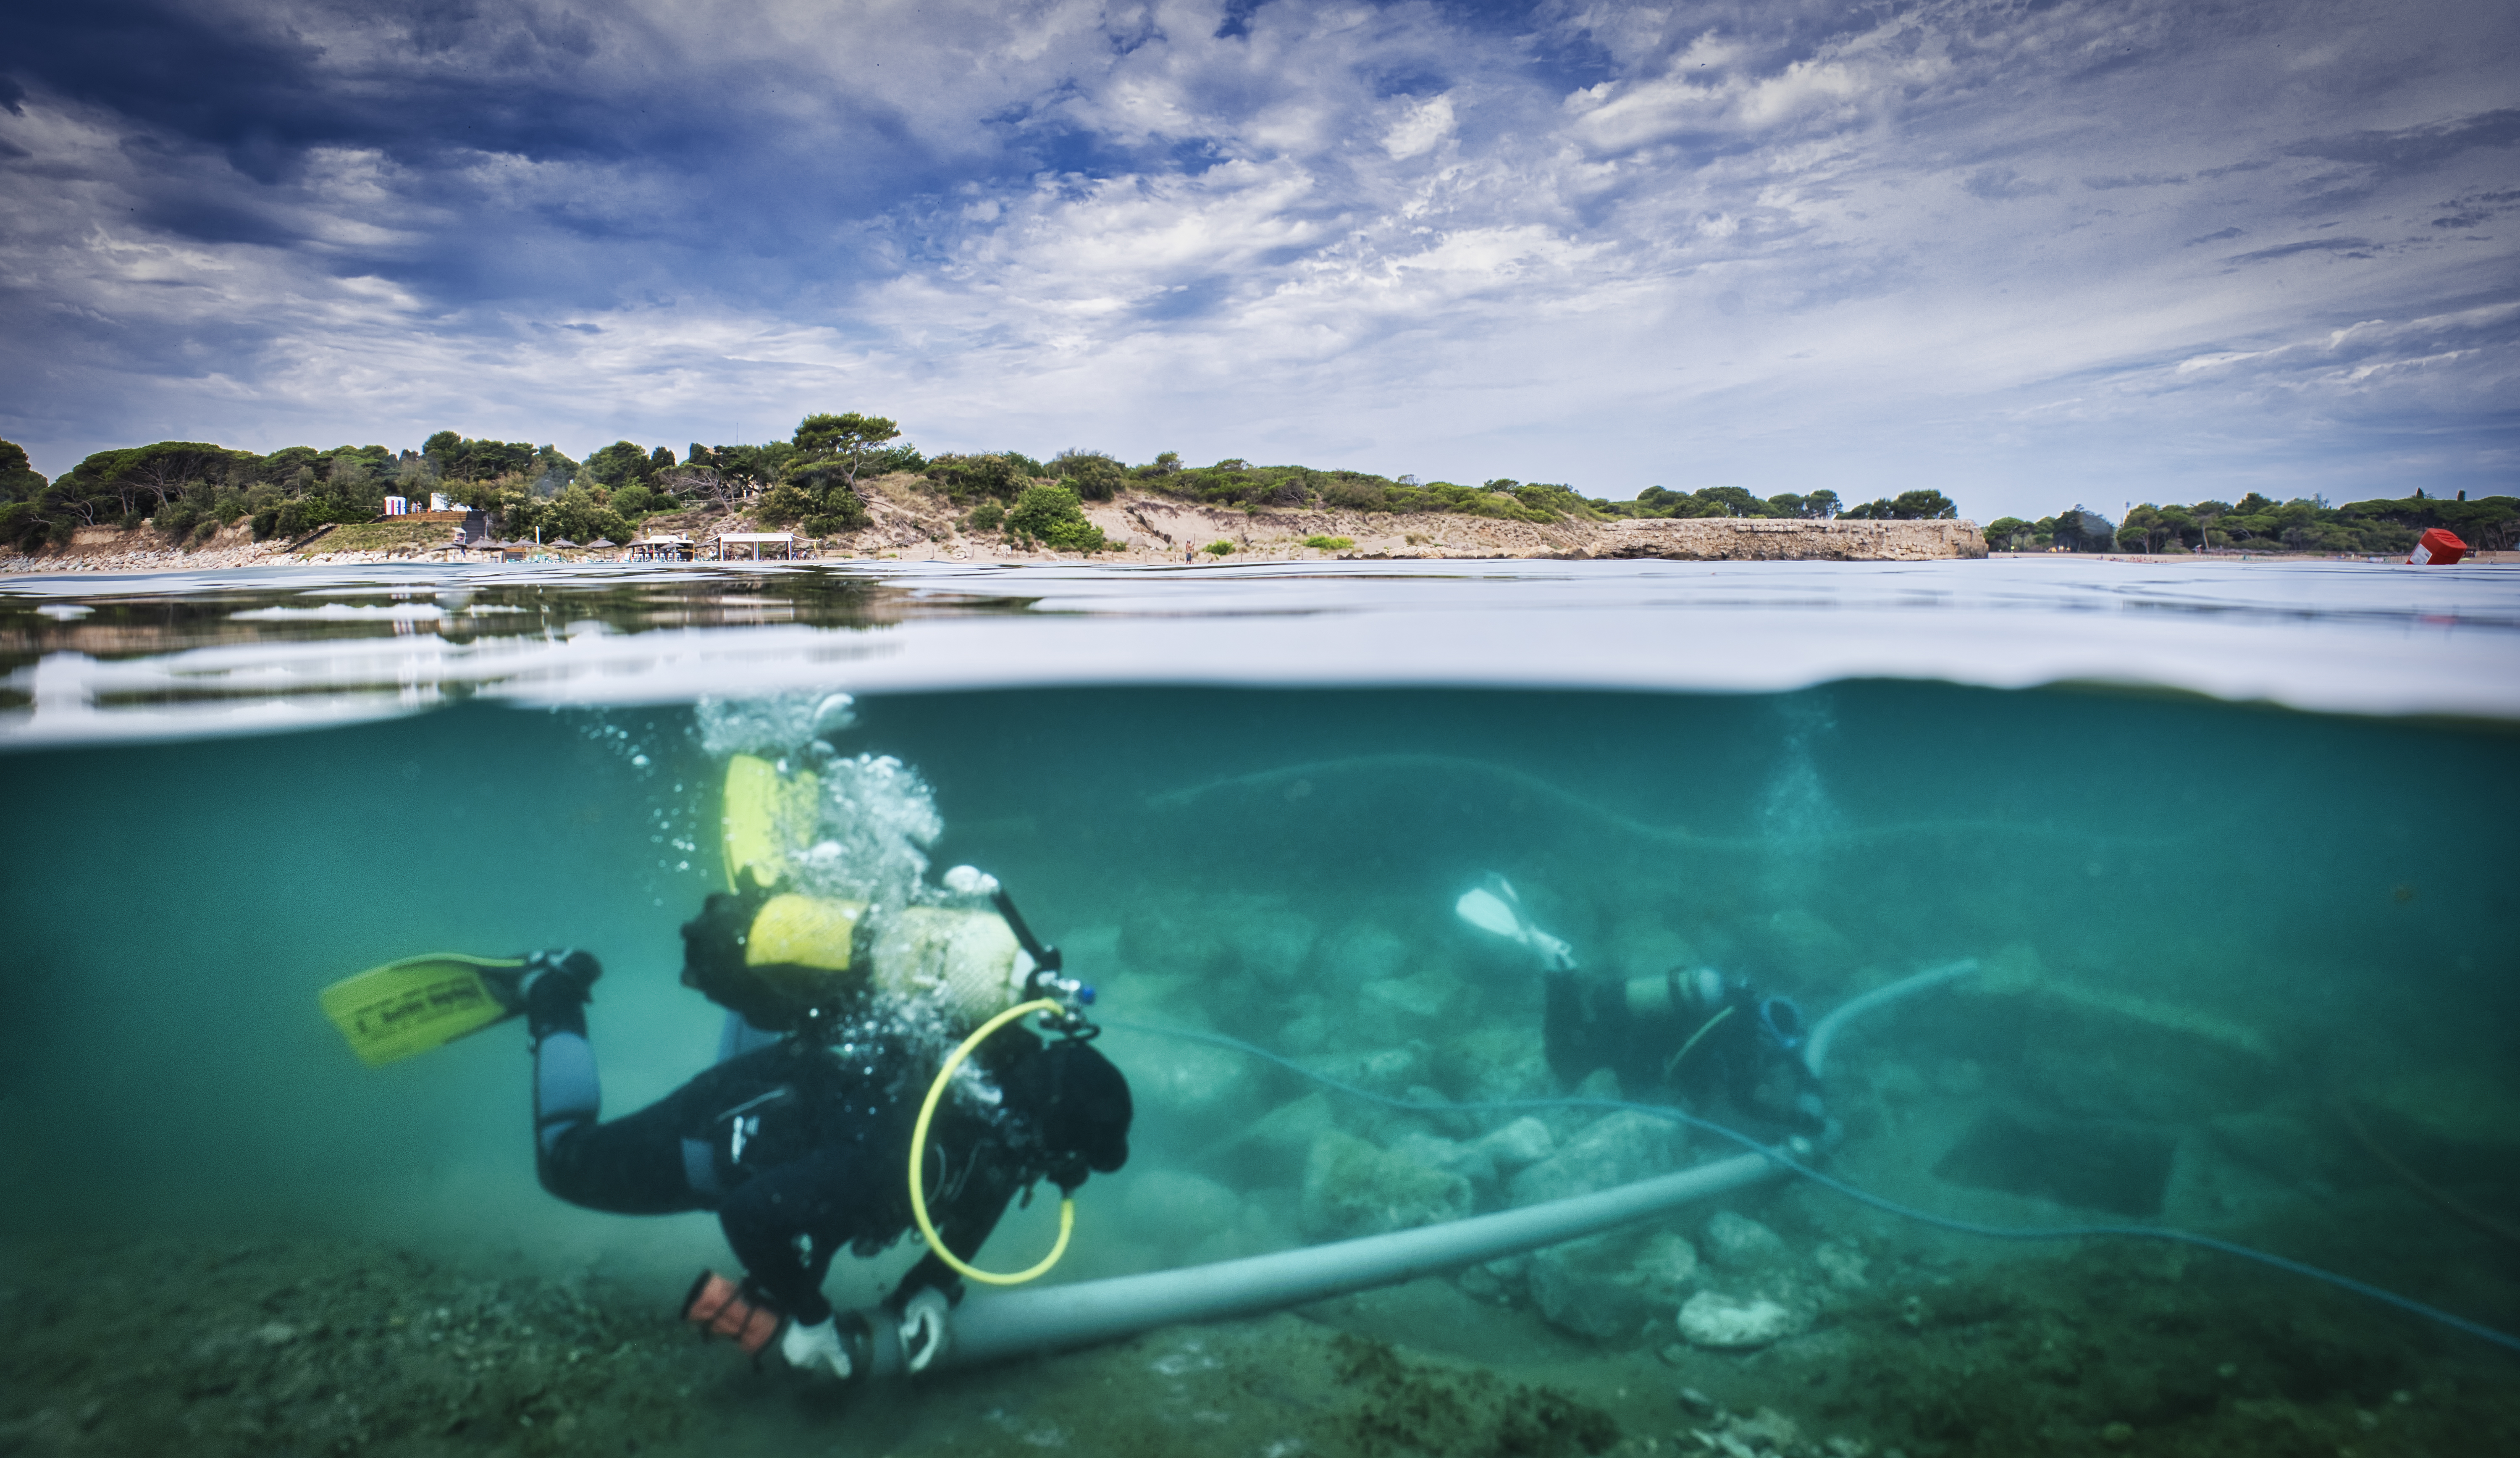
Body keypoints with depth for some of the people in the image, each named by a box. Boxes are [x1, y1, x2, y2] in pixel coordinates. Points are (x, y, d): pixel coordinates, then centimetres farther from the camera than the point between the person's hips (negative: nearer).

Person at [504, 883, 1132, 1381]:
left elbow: (980, 1191, -3)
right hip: (727, 1129, -5)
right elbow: (748, 1214, -39)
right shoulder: (901, 1157, -46)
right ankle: (552, 1000, 31)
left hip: (804, 1087, 6)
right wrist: (804, 1319, -25)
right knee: (567, 1158, 20)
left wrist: (933, 1290, -13)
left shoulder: (1010, 1094, -24)